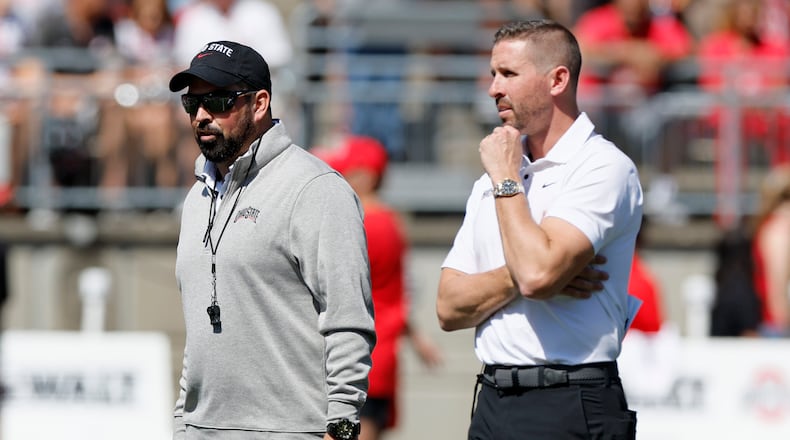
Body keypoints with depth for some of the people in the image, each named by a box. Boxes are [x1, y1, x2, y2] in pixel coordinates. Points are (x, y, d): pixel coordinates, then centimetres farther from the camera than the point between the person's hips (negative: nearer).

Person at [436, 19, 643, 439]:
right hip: (493, 402, 6)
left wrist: (506, 179, -9)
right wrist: (520, 276, -10)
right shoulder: (491, 179, 16)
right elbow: (450, 308, 8)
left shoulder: (604, 168, -7)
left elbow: (537, 273, -21)